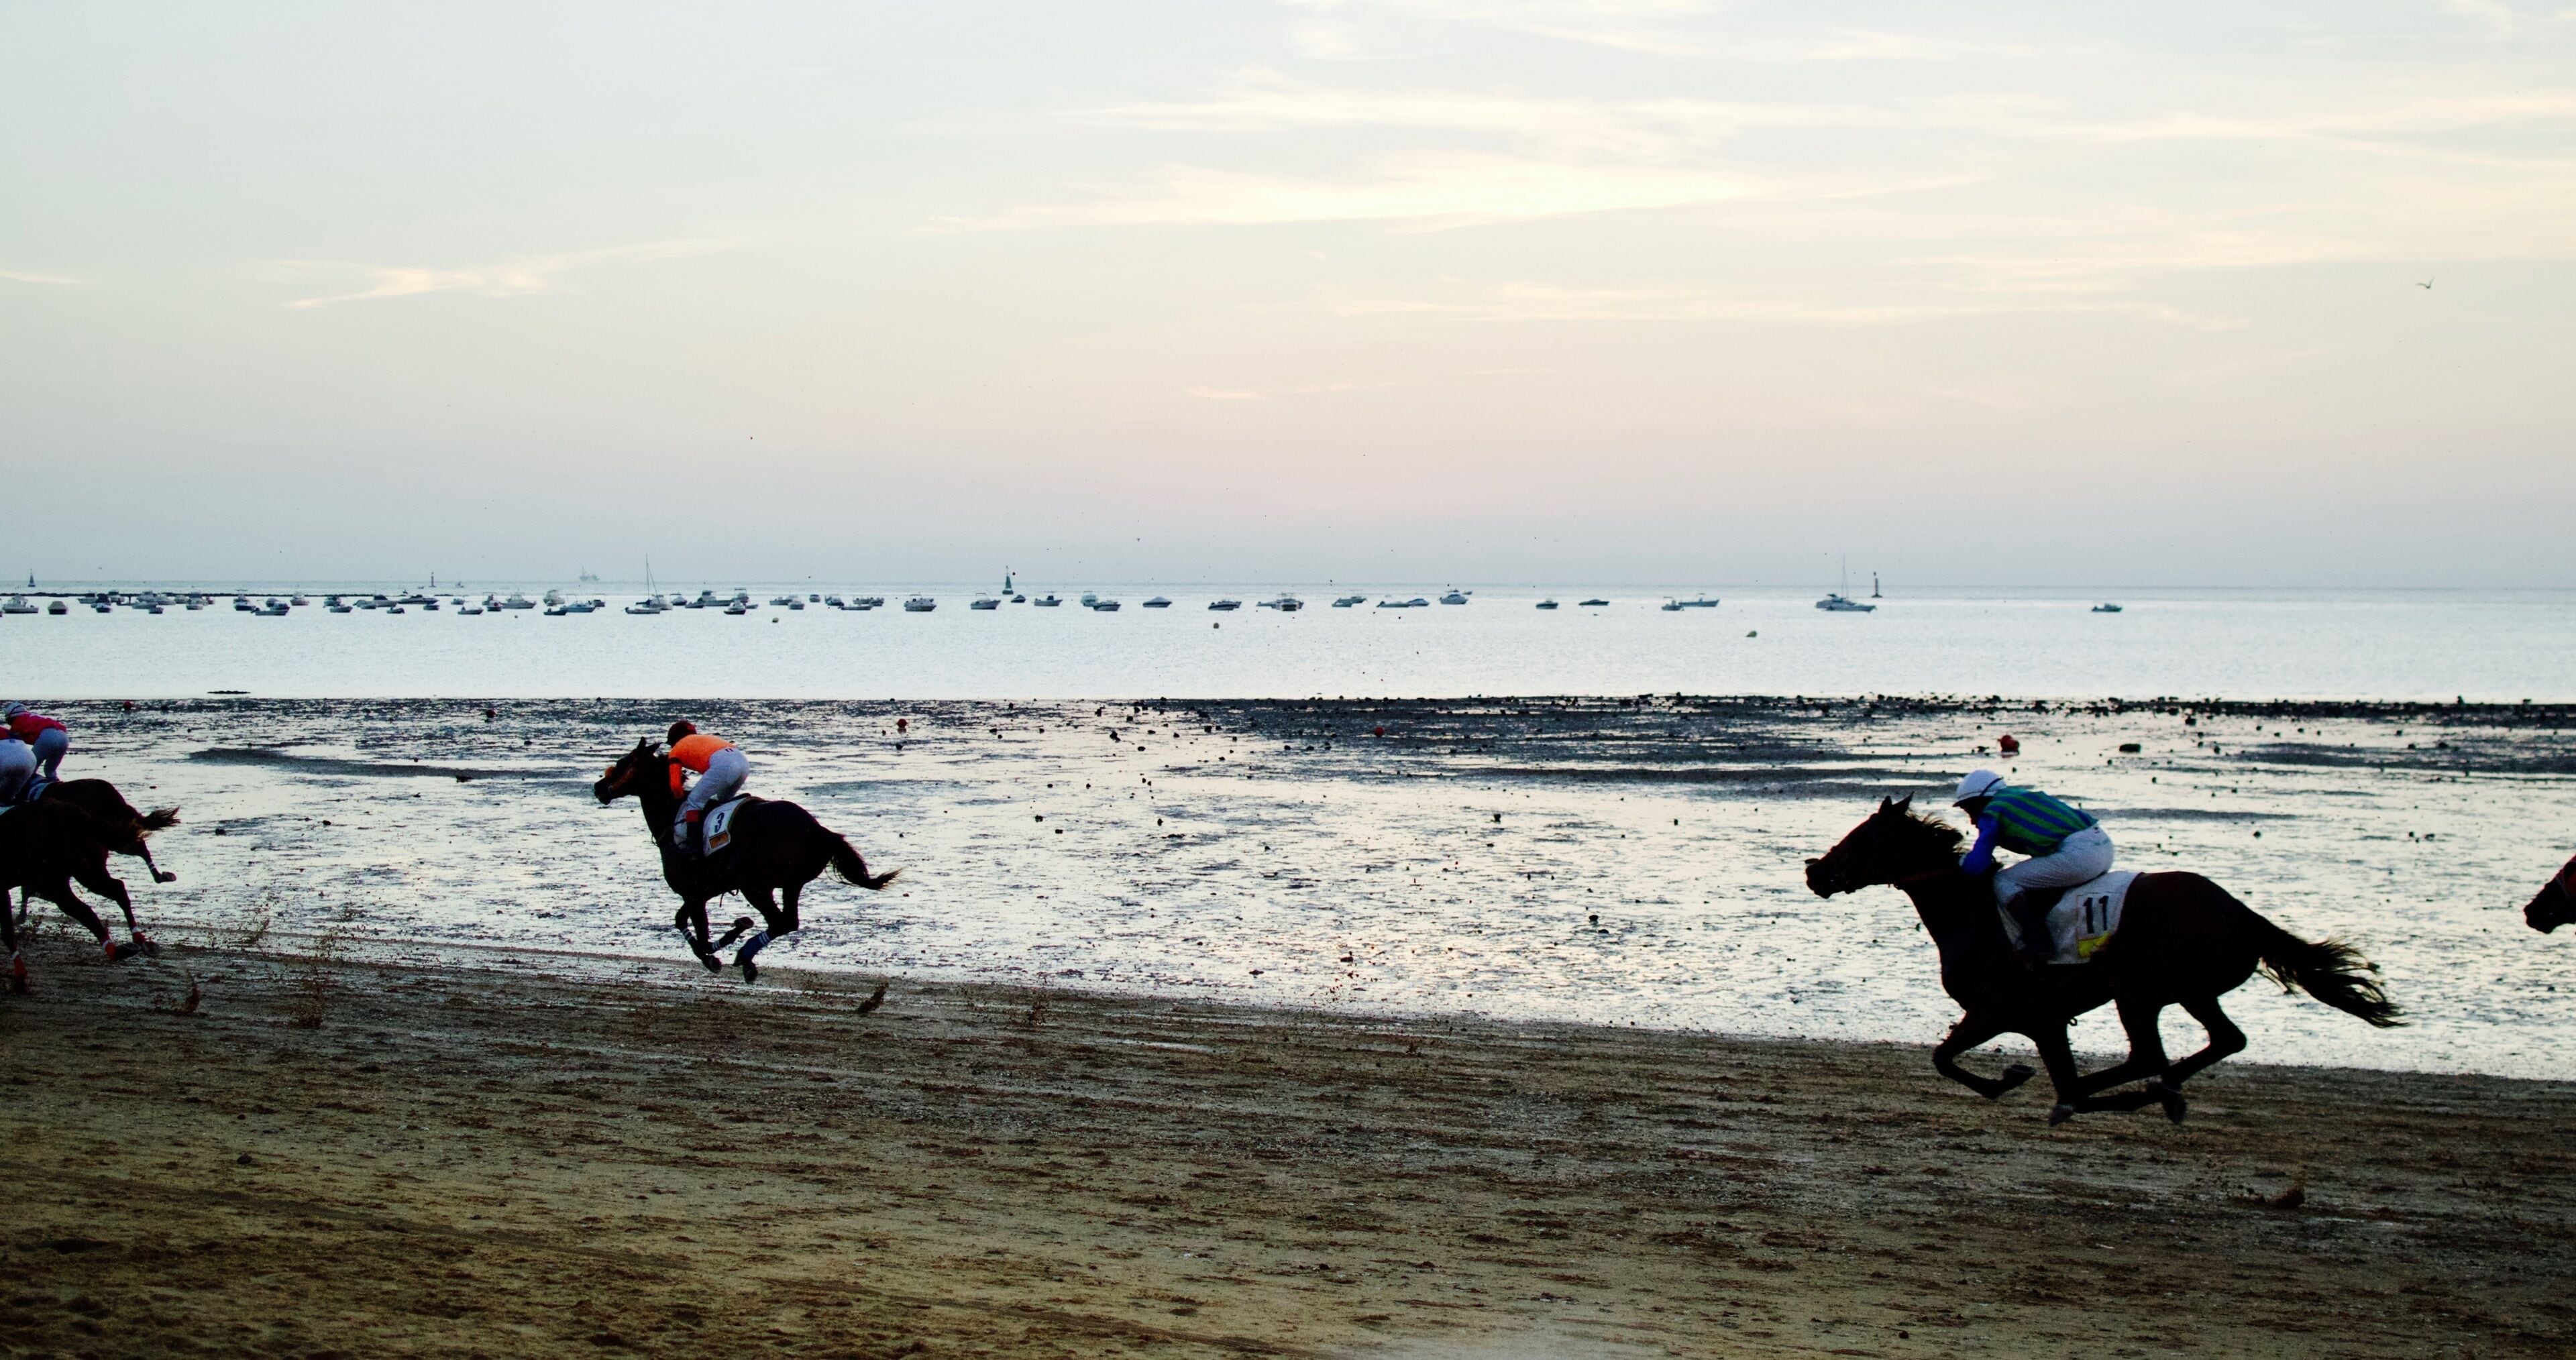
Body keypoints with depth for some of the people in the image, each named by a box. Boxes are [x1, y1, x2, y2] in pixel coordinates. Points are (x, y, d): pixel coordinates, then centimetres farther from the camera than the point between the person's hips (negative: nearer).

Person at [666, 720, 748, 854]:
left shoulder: (676, 750, 22)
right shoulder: (704, 738, 40)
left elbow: (675, 785, 18)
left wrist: (681, 801, 36)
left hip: (723, 765, -7)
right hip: (744, 762, 7)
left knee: (695, 801, 2)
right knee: (724, 802, 28)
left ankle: (689, 841, -7)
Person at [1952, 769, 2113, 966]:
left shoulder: (1992, 812, 2)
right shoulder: (2020, 795, 27)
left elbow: (1975, 866, -4)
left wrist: (1962, 862, 19)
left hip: (2077, 853, -9)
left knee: (2003, 882, -1)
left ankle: (2037, 944, -9)